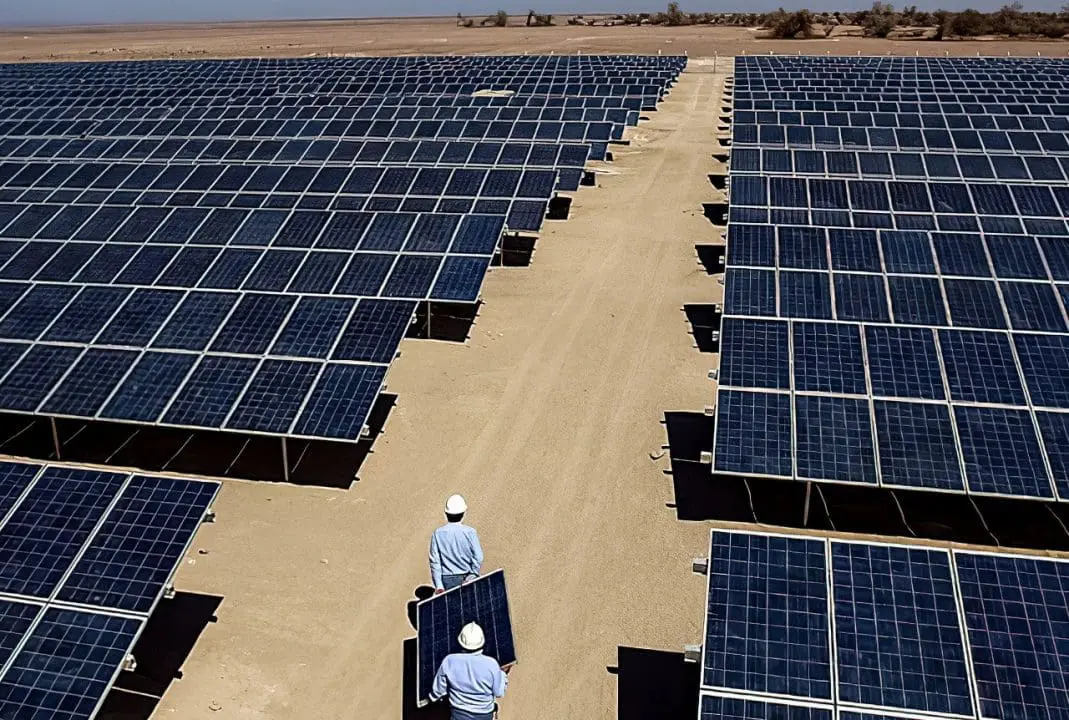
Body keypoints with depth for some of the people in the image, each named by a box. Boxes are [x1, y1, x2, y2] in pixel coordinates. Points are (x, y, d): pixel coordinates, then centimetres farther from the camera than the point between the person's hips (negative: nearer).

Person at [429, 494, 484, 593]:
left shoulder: (438, 534, 0)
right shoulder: (470, 532, -4)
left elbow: (434, 561, -1)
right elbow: (478, 558, -9)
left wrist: (438, 585, 0)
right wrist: (472, 575, -3)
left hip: (446, 580, 1)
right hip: (466, 578, -1)